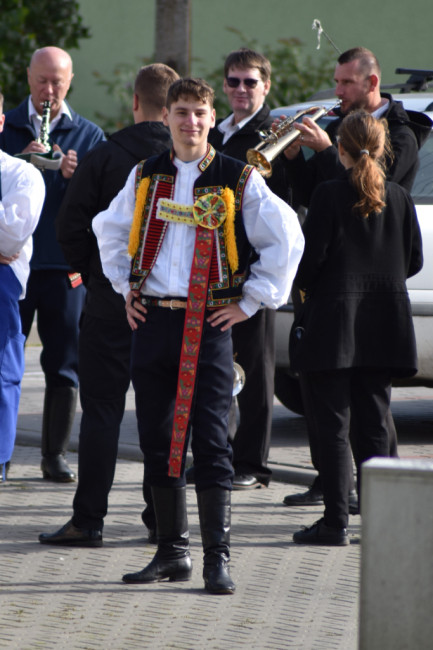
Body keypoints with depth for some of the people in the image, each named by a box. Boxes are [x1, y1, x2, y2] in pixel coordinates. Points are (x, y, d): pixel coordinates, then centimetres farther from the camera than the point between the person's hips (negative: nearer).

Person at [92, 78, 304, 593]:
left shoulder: (239, 181, -2)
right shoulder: (145, 177, 10)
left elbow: (286, 240, 0)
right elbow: (110, 230, 26)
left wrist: (250, 302, -2)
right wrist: (126, 289, 17)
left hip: (208, 326, -4)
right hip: (151, 321, 4)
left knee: (210, 442, -7)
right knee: (157, 439, 6)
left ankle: (217, 558, -4)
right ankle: (171, 552, 15)